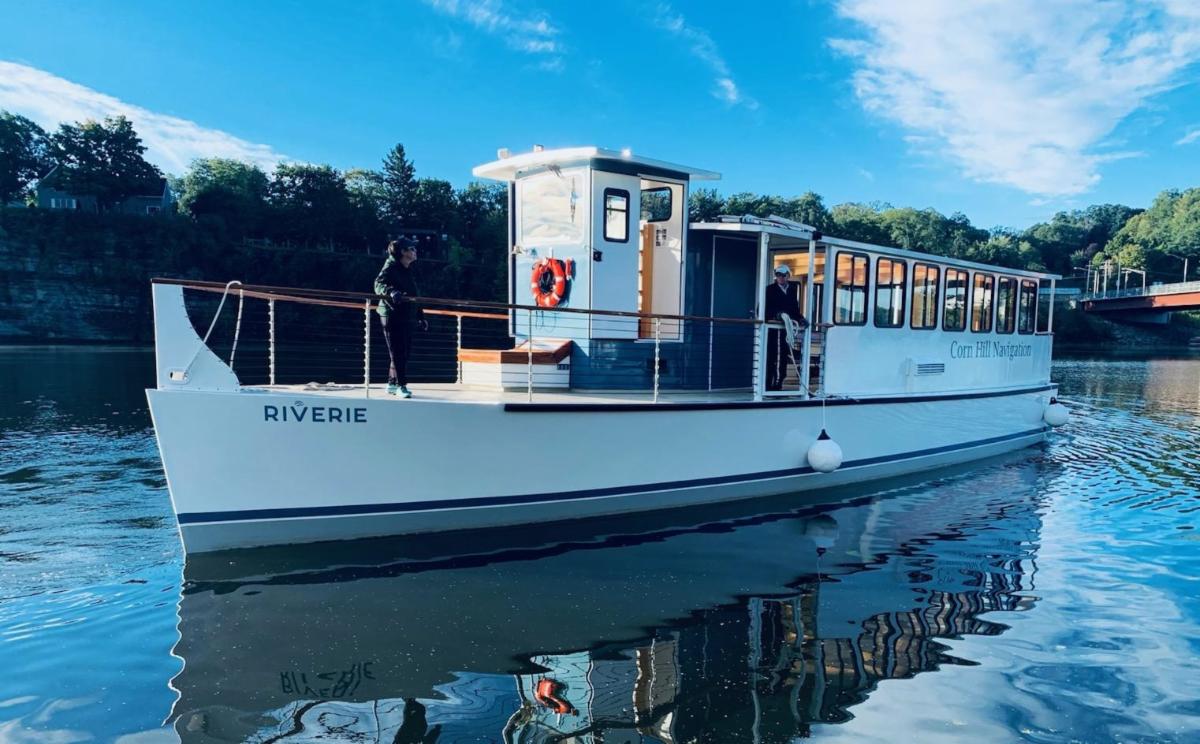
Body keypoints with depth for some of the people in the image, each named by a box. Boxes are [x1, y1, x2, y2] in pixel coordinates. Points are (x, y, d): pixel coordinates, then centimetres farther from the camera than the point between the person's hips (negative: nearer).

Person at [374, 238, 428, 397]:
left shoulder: (410, 271, 17)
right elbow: (379, 284, -22)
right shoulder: (391, 267, -7)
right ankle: (400, 385, -2)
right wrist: (391, 292, -42)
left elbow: (415, 296, 23)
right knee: (398, 352, -7)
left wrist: (421, 317, 23)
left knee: (404, 352, 10)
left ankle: (392, 384, 20)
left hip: (408, 317, 8)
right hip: (392, 315, -8)